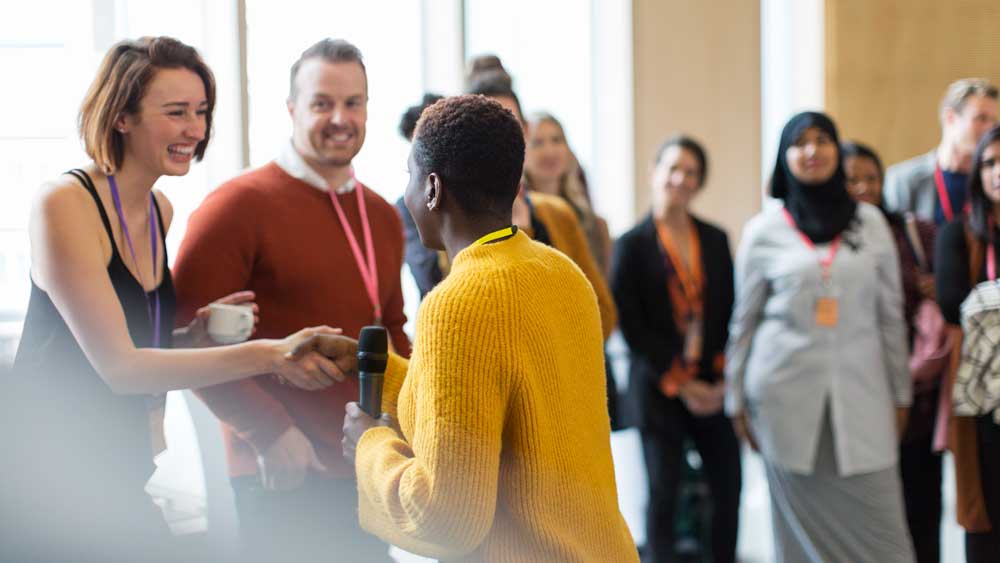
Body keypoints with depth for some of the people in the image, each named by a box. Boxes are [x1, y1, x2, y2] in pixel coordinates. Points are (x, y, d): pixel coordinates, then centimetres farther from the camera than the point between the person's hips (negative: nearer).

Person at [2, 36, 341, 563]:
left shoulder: (160, 209, 6)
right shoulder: (64, 203, -17)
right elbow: (117, 365, -23)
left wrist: (193, 336, -6)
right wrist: (268, 355, -29)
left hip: (117, 477, 7)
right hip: (45, 483, -7)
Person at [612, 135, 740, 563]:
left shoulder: (715, 239, 10)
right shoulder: (632, 244, -2)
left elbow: (730, 313, 9)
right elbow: (631, 326, -6)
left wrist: (724, 378, -4)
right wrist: (679, 384, -9)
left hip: (713, 387, 4)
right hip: (659, 389, -3)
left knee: (728, 488, 3)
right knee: (663, 495, 1)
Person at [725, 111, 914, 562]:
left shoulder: (870, 222, 7)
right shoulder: (763, 230, 4)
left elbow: (890, 314, 10)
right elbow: (743, 323, 8)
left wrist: (900, 394, 9)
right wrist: (737, 401, 7)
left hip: (860, 391, 1)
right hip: (787, 391, -1)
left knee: (877, 520, -5)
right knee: (804, 524, 1)